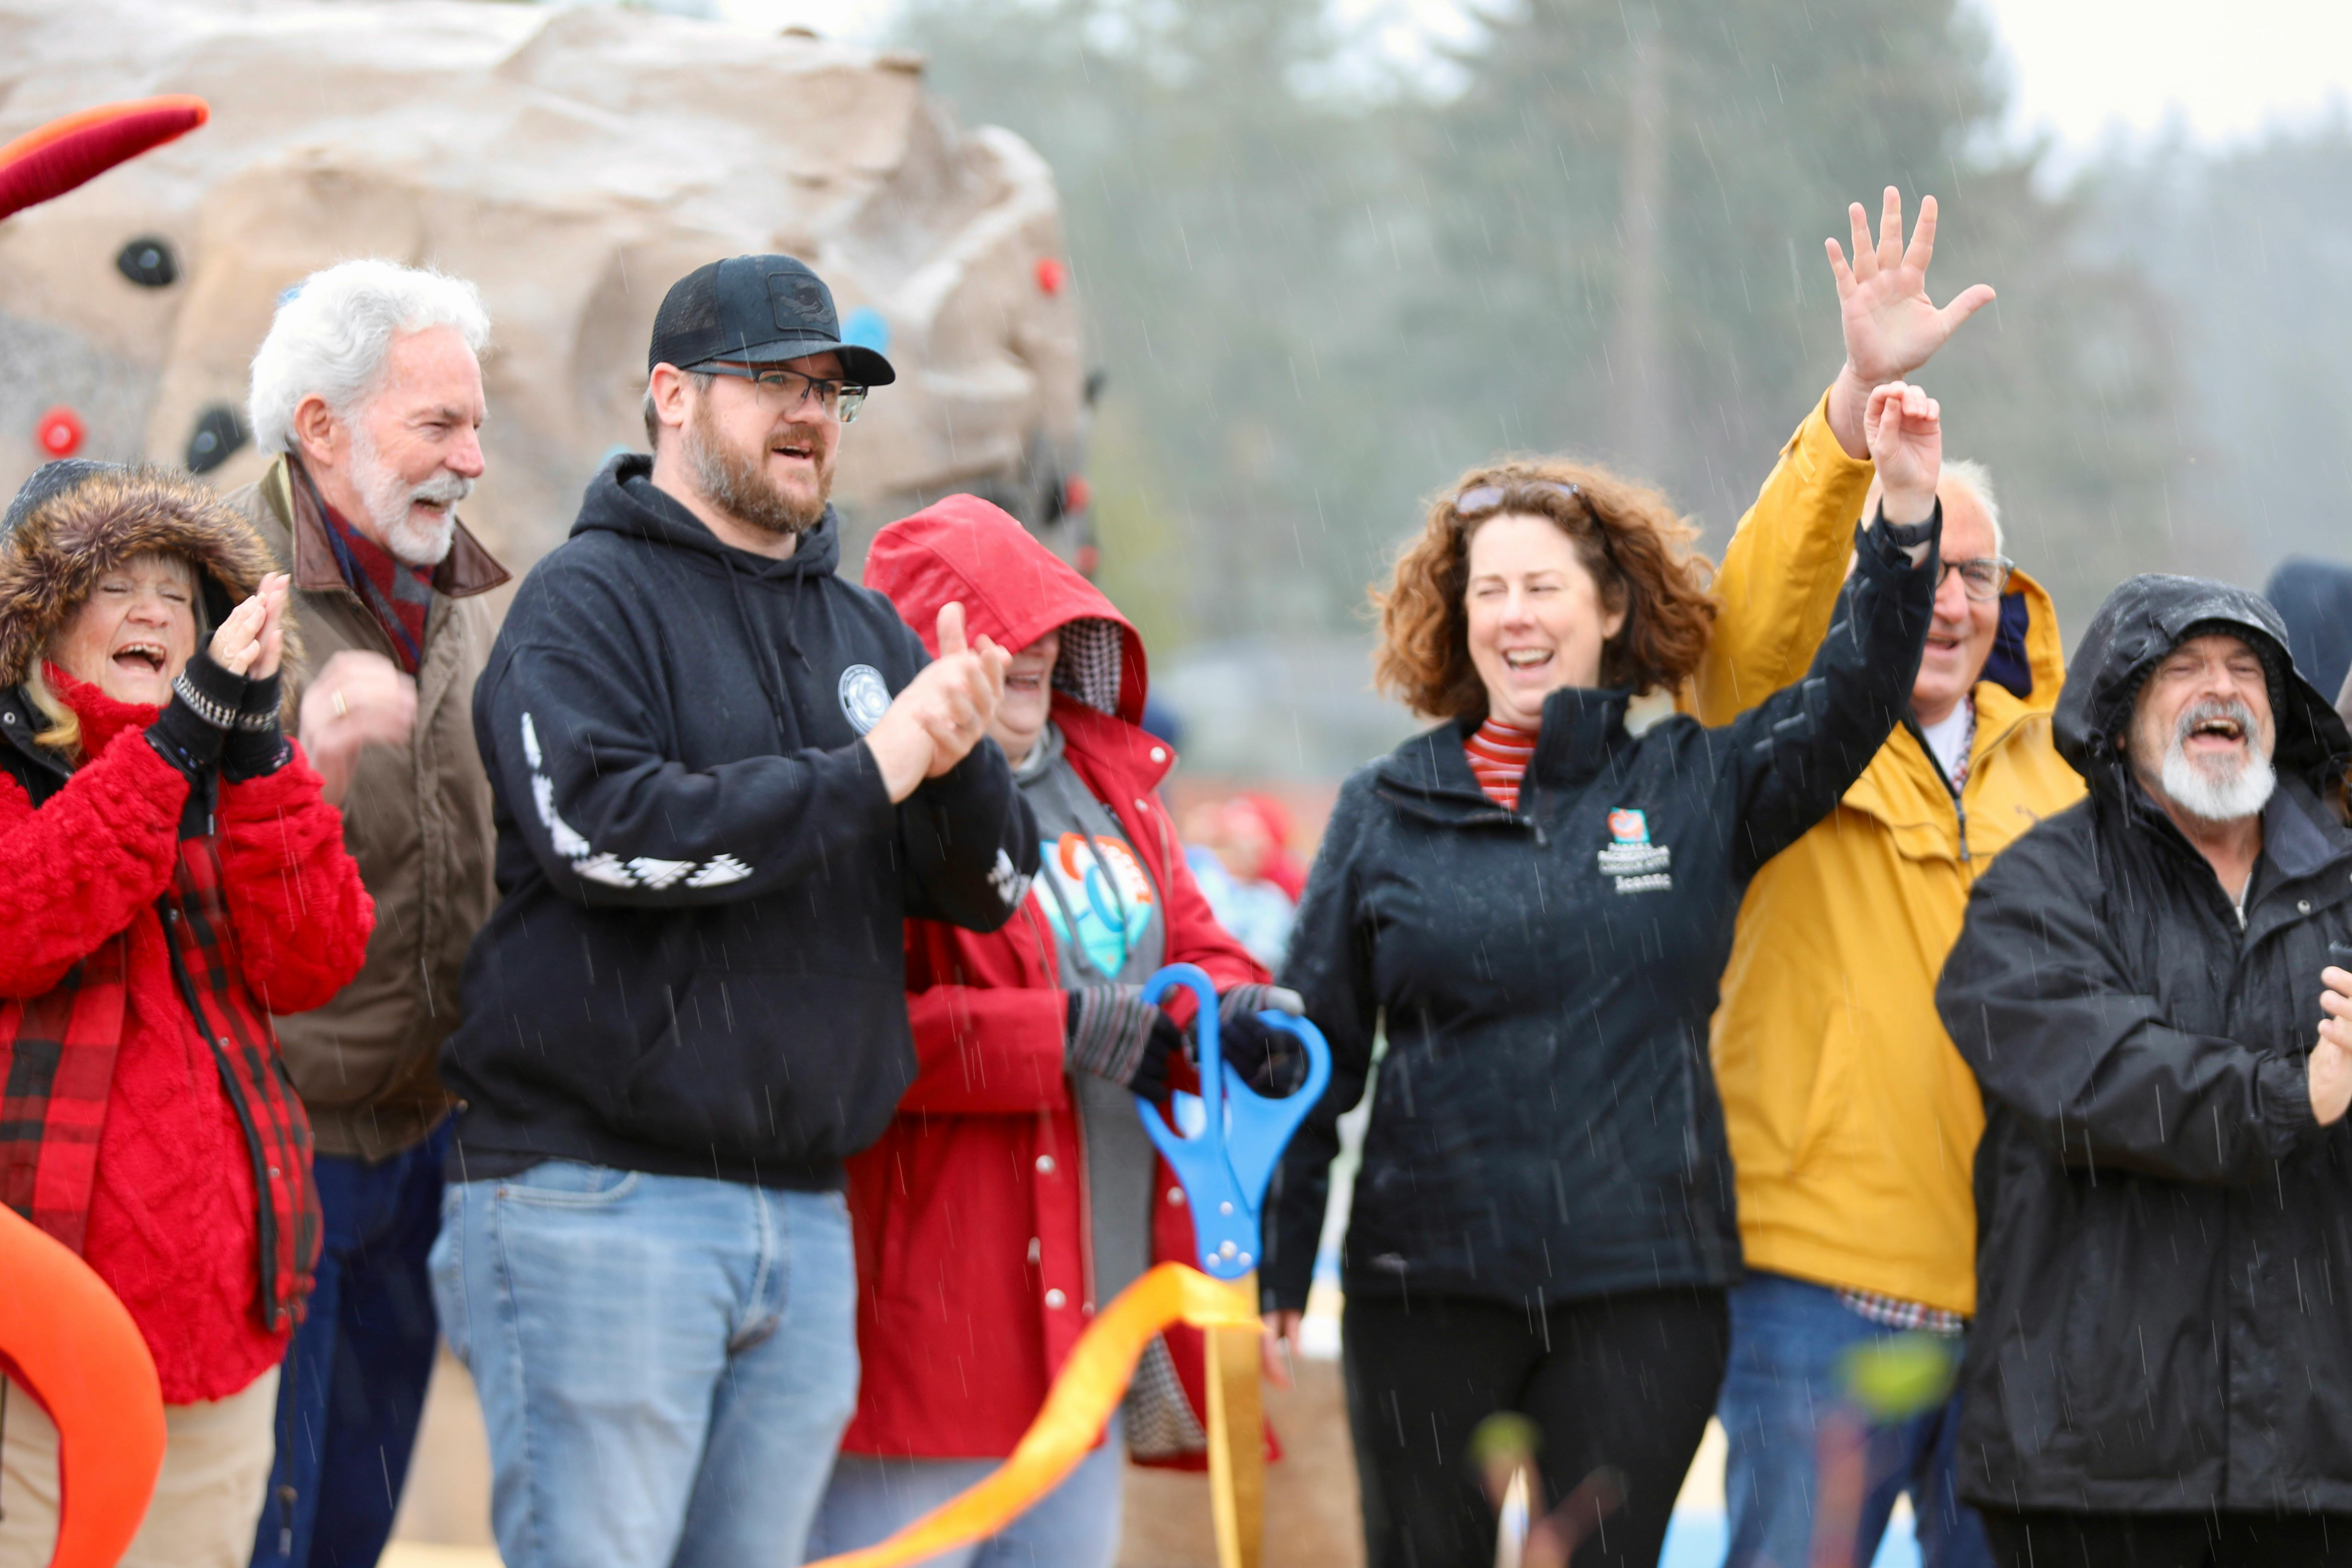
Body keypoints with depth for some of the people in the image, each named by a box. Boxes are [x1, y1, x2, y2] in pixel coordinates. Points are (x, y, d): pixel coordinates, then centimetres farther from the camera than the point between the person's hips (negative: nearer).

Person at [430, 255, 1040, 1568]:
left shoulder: (868, 632, 18)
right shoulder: (590, 598, -1)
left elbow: (993, 888, 13)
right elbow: (601, 830, -18)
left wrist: (961, 760, -10)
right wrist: (866, 773, -15)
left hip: (804, 1210, 7)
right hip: (597, 1200, -7)